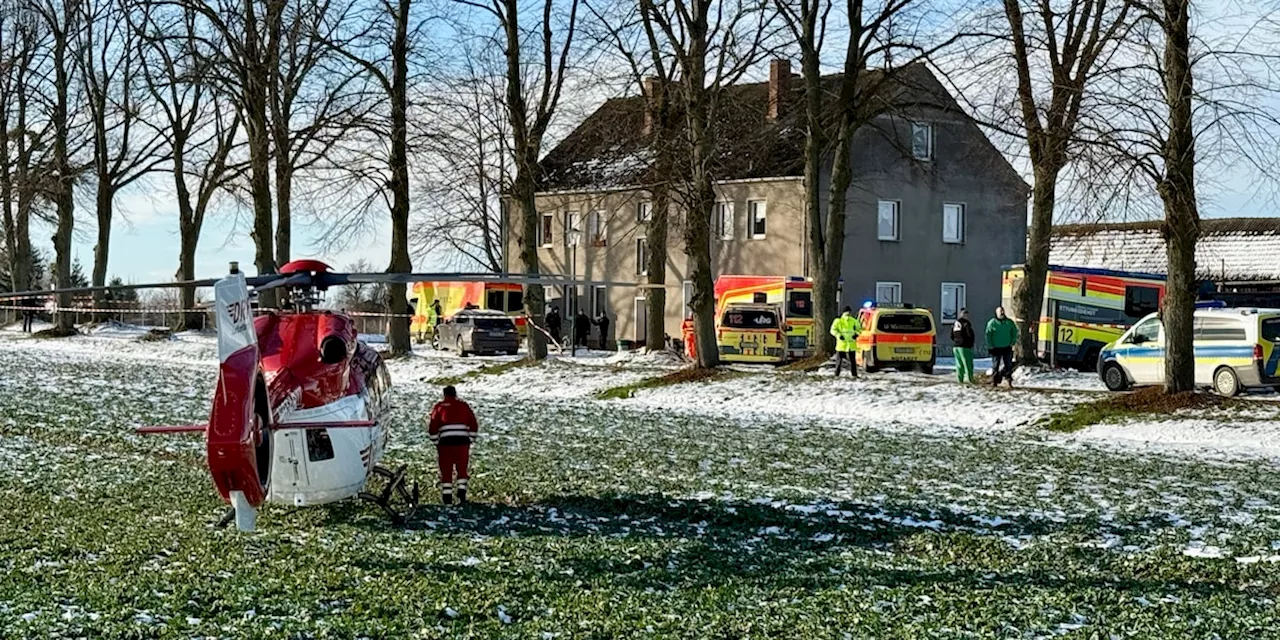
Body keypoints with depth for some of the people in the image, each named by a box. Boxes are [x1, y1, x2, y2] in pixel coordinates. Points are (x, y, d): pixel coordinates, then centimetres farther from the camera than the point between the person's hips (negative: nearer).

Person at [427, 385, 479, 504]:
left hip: (446, 442, -1)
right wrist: (470, 440, 18)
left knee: (446, 471, 6)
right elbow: (474, 426, 10)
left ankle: (447, 497, 5)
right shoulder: (464, 405, 11)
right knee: (462, 469, 14)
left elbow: (432, 428, 3)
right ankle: (462, 493, 1)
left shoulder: (439, 407, 6)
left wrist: (436, 443, 13)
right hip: (463, 441, 1)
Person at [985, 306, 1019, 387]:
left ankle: (1009, 382, 5)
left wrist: (1012, 343, 1)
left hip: (1007, 348, 2)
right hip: (996, 348, -2)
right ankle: (994, 382, 9)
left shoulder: (1009, 322, 5)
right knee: (995, 365, 3)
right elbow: (988, 335, -1)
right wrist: (990, 346, -7)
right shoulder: (992, 323, -2)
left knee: (1008, 365, 0)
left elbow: (1015, 332, 11)